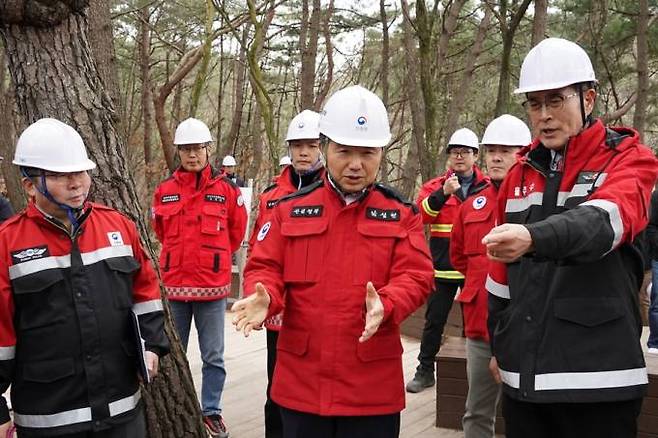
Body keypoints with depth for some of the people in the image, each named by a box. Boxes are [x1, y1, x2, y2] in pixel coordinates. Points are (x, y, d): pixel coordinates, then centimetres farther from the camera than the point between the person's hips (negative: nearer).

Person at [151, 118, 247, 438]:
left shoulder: (226, 189, -3)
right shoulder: (164, 191, 2)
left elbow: (237, 230, 10)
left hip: (213, 285, -1)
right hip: (174, 285, 2)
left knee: (213, 356, 7)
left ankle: (211, 412, 20)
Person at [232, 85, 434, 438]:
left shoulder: (402, 215, 1)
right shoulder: (290, 209, 4)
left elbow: (415, 276, -7)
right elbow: (265, 268, 3)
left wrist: (385, 305, -28)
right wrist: (264, 298, -20)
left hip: (373, 387, -1)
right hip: (301, 383, 1)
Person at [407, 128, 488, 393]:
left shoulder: (488, 187, 5)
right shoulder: (435, 185, 3)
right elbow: (423, 212, -15)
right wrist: (444, 193, -30)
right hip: (443, 267, 0)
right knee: (434, 320, 7)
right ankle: (425, 371, 19)